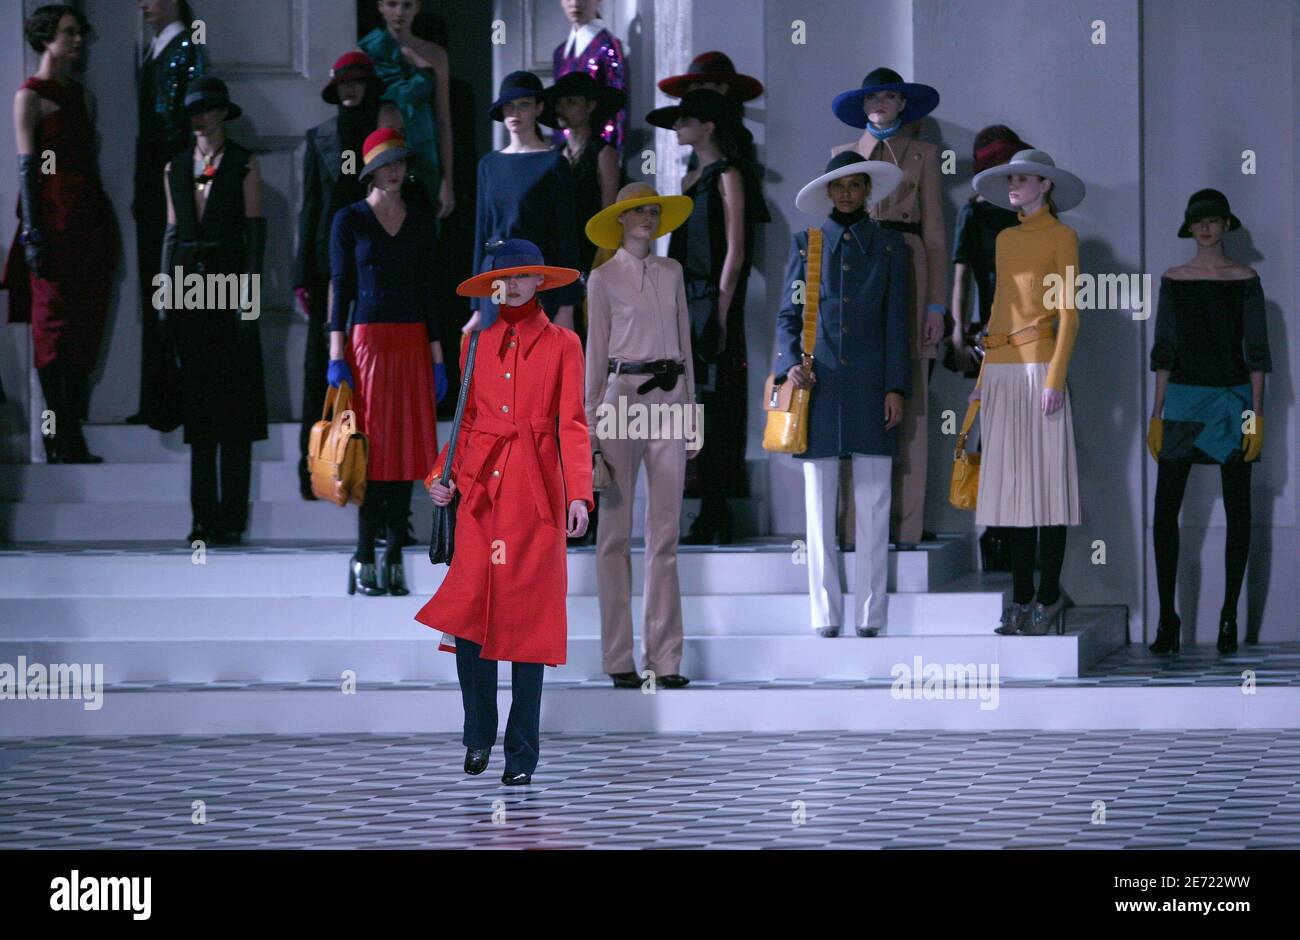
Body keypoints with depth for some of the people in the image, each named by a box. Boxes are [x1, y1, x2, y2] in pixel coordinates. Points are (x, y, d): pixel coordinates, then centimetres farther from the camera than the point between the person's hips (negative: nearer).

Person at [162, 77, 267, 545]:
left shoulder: (243, 165, 1)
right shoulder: (177, 168, 14)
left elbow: (256, 229, -4)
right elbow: (172, 232, 15)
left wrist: (248, 294, -11)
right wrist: (165, 294, 8)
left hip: (229, 283, -4)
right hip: (188, 287, 4)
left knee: (234, 400, -5)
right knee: (197, 405, 3)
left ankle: (232, 516, -4)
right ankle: (205, 517, 5)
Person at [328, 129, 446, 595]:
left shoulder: (421, 222, 12)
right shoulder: (350, 220, 2)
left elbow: (426, 290, 13)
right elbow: (340, 286, 0)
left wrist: (437, 356, 9)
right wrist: (337, 356, -7)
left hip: (413, 342, 4)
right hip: (368, 340, -4)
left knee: (407, 448, 1)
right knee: (374, 448, -6)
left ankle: (394, 557, 5)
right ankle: (364, 558, -2)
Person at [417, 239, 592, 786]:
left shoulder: (562, 345, 6)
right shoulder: (478, 344, 14)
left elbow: (572, 425, 0)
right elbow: (467, 420, 15)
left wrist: (579, 494, -12)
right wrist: (443, 475, -2)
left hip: (535, 491, -2)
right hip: (480, 488, 2)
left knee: (526, 616, -3)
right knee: (469, 612, -9)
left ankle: (522, 754, 4)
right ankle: (478, 736, 9)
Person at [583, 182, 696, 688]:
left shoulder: (671, 272, 14)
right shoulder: (604, 278, 1)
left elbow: (684, 341, 15)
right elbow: (595, 351, 0)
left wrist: (691, 408, 11)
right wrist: (591, 423, -4)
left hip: (669, 400, 4)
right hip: (623, 395, -4)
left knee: (665, 531, 2)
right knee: (617, 532, 0)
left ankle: (665, 656, 4)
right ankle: (619, 657, 3)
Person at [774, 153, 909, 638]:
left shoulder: (888, 246, 10)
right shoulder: (806, 244, 12)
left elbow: (896, 321, 6)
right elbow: (788, 314, 11)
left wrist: (895, 387, -1)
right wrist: (790, 364, -7)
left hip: (869, 383, -1)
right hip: (818, 382, 1)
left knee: (873, 504, -3)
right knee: (819, 503, -1)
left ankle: (870, 614, -1)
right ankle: (825, 613, 2)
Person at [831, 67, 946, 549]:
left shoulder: (923, 154, 14)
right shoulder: (843, 154, 17)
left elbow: (934, 231, 9)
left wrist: (936, 302, 0)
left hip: (908, 272, -1)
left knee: (909, 403, -5)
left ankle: (905, 526, -4)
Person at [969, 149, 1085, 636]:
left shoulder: (1062, 237, -1)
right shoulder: (1006, 239, 18)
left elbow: (1069, 312, -7)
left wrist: (1056, 378, -16)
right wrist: (984, 376, 15)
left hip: (1038, 366, -7)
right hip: (1001, 371, 7)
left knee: (1046, 482, -5)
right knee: (1012, 484, 5)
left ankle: (1049, 599, -2)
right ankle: (1022, 599, 7)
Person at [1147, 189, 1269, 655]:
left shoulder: (1245, 281, 3)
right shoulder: (1174, 280, 8)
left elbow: (1256, 350, 1)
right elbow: (1164, 350, 9)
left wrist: (1256, 412, -6)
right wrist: (1157, 413, 4)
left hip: (1232, 400, -1)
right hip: (1184, 398, 1)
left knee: (1237, 508, 1)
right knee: (1166, 508, -7)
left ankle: (1229, 615, 8)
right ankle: (1167, 618, -5)